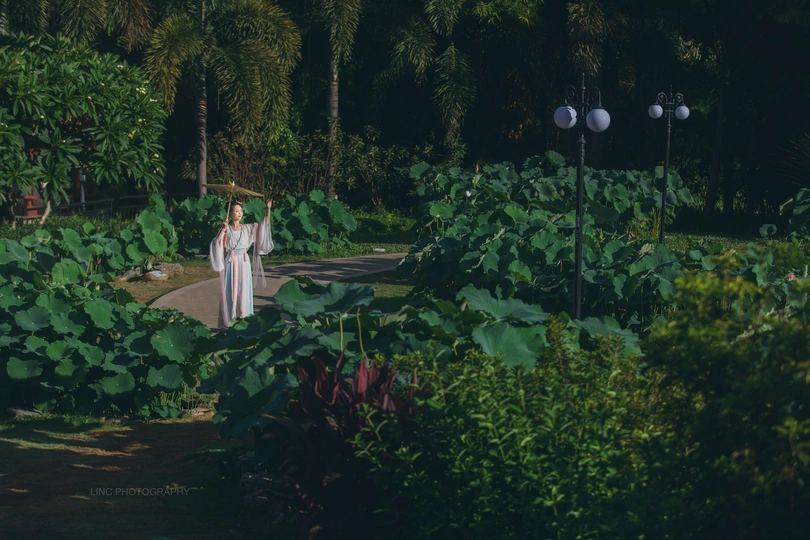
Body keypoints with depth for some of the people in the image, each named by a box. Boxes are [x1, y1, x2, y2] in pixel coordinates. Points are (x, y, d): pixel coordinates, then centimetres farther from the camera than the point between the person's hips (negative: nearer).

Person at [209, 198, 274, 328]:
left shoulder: (248, 228, 7)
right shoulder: (226, 229, -1)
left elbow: (265, 225, 4)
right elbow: (216, 244, -13)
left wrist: (268, 209, -5)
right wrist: (223, 229, -19)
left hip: (244, 263, 3)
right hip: (230, 264, -3)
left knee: (244, 292, 3)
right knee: (230, 293, -2)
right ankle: (228, 323, 2)